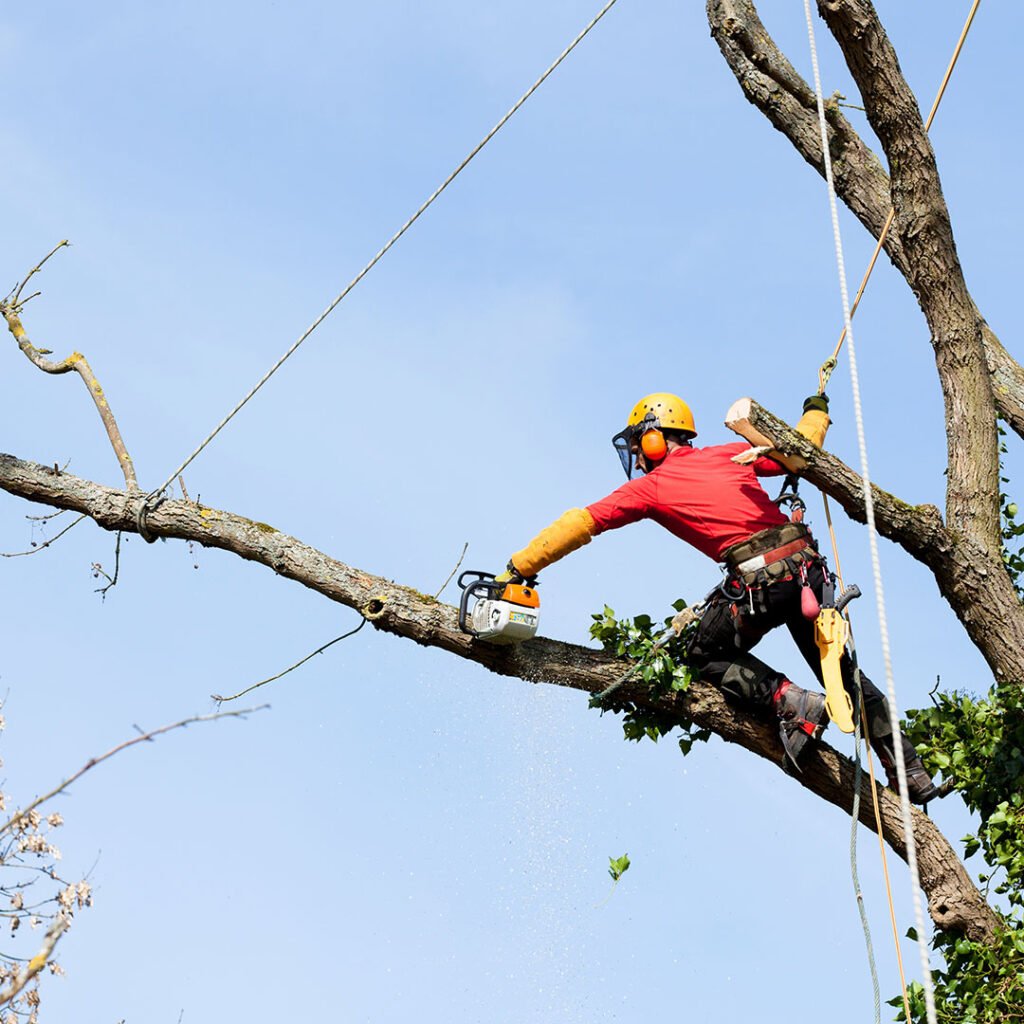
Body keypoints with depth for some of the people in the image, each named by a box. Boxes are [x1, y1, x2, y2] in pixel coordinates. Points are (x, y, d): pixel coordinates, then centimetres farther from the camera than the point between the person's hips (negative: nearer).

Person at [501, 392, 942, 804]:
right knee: (839, 668, 18)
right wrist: (815, 413, 47)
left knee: (708, 656, 18)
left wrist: (519, 568, 12)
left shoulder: (650, 487, 9)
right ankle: (911, 771, 15)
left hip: (759, 580, -6)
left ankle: (790, 702, -4)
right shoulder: (731, 454, 19)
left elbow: (578, 525, 9)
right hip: (806, 565, 6)